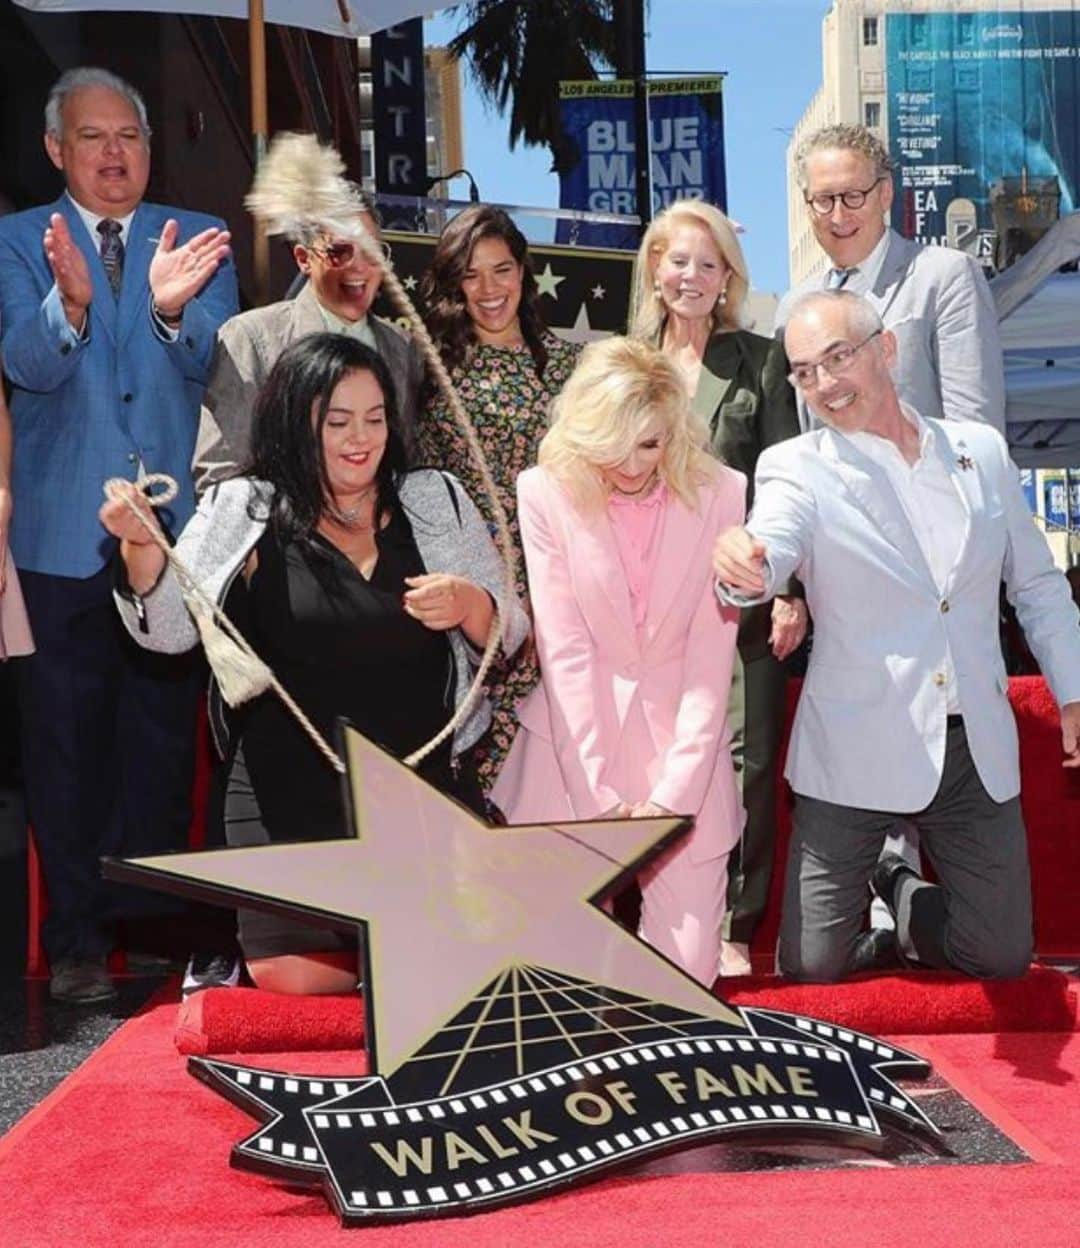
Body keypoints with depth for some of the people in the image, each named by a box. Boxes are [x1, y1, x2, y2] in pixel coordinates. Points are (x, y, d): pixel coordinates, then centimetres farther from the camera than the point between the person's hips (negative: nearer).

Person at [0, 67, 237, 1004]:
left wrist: (172, 307, -29)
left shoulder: (198, 240, 6)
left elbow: (212, 364, -8)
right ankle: (77, 938, 16)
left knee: (165, 739, 10)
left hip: (174, 528, 1)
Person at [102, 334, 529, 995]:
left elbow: (512, 633, 7)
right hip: (292, 798, -2)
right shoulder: (247, 513, 1)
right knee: (295, 979, -8)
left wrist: (467, 603, -15)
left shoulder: (436, 501, 6)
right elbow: (171, 629, -8)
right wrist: (143, 548, -27)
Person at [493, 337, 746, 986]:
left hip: (683, 746, 0)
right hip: (576, 745, 0)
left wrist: (669, 794, -14)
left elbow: (712, 658, -6)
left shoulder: (720, 494, -4)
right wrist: (602, 798, -14)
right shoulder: (545, 493, -5)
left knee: (687, 972, -2)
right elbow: (565, 651, -9)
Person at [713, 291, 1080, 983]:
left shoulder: (981, 450, 5)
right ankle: (869, 884, 31)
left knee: (1003, 956, 9)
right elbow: (771, 542, -28)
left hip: (978, 749, 3)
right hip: (859, 755, -3)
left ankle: (893, 883, 37)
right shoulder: (797, 469, -6)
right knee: (812, 965, -2)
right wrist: (743, 566, -50)